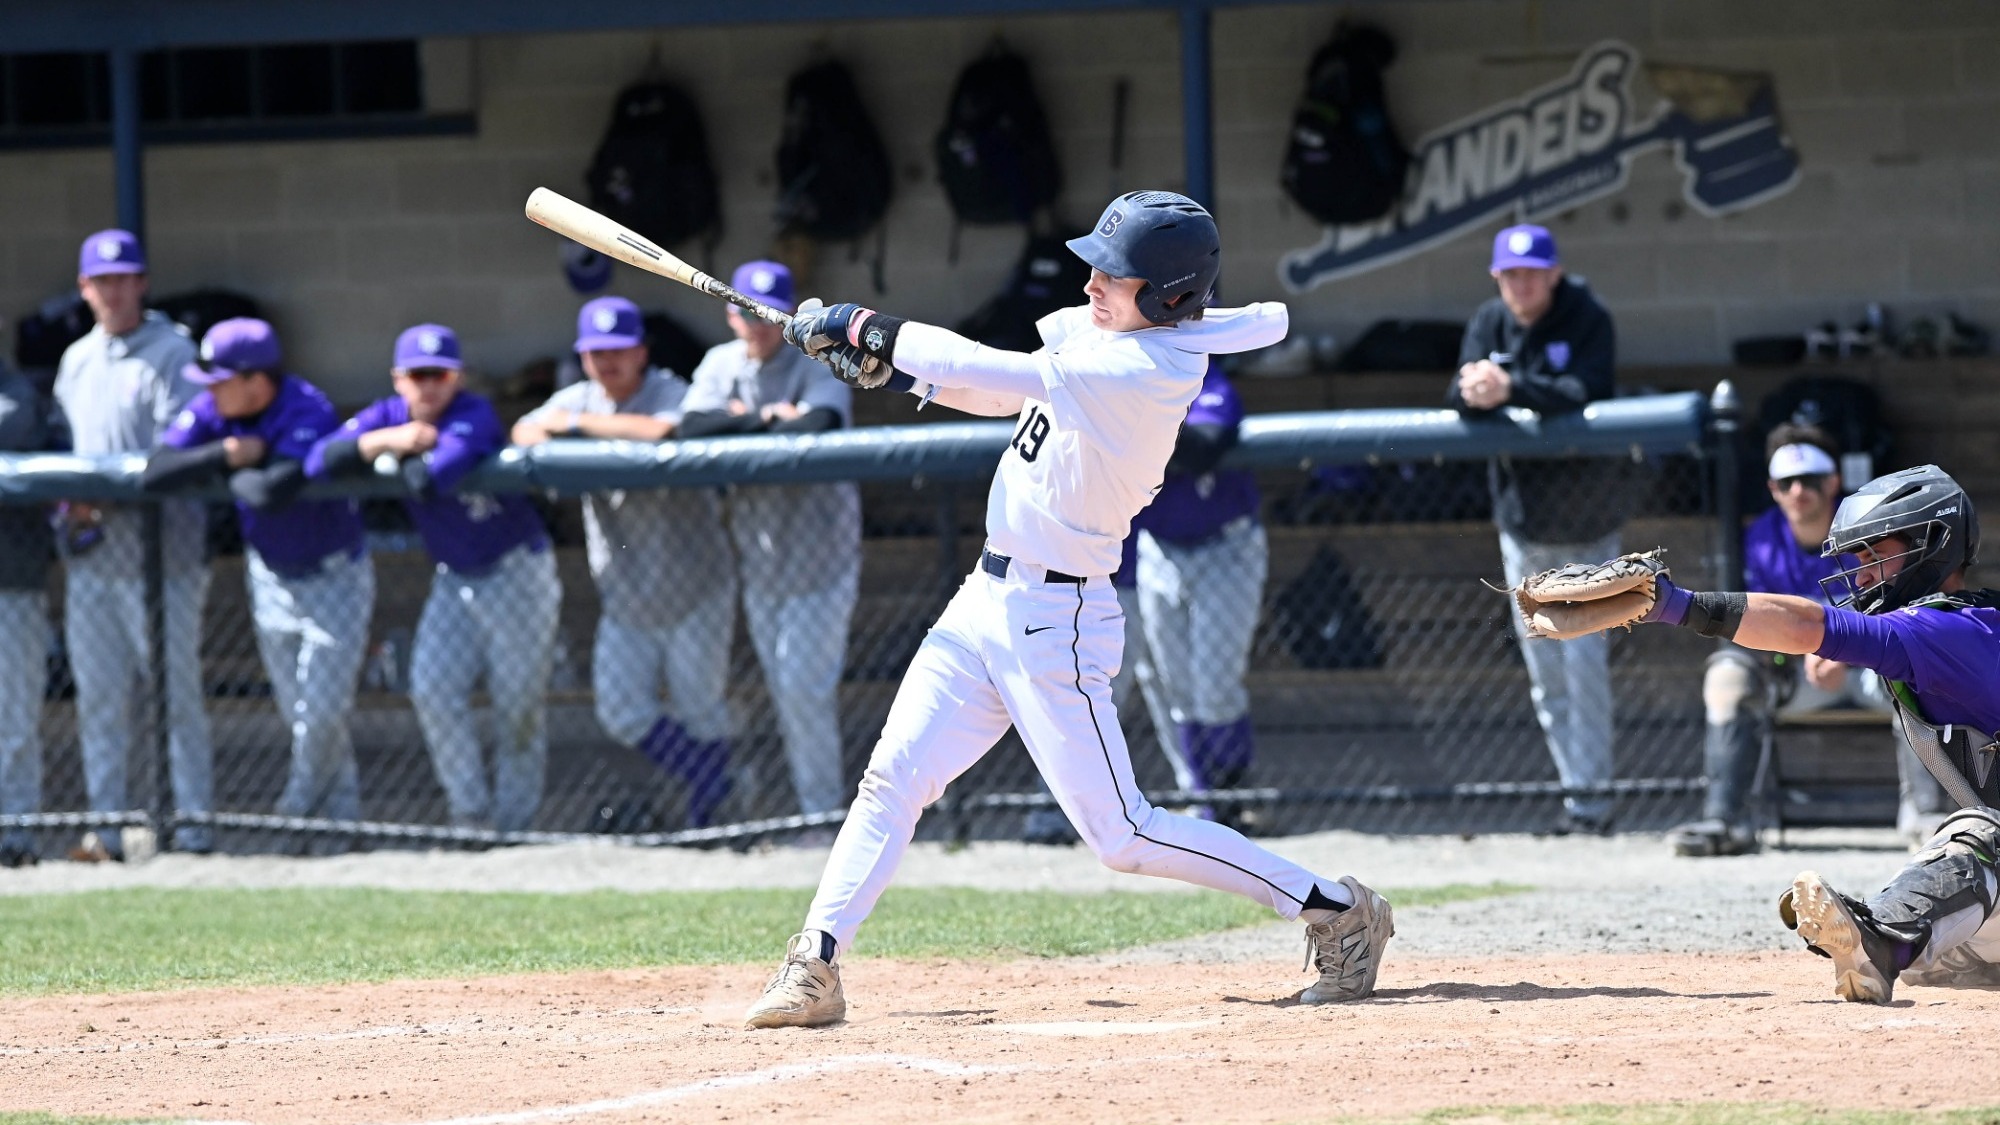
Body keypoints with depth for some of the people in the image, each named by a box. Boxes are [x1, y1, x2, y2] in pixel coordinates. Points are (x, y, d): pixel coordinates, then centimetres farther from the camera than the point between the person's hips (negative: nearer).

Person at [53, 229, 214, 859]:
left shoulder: (171, 353, -5)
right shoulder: (77, 361, 17)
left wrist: (105, 492, -21)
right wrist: (69, 502, 1)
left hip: (158, 551, -7)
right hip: (92, 554, 7)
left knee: (176, 688, -6)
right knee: (99, 695, 7)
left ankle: (193, 825, -2)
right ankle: (108, 826, 12)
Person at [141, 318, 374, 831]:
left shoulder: (308, 414, -31)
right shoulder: (213, 410, -13)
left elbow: (271, 493, -46)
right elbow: (155, 473, -22)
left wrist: (225, 472, -25)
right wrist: (227, 453, -31)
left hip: (334, 573, -6)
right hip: (270, 574, 6)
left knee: (323, 712, -5)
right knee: (296, 710, 11)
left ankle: (303, 799, 21)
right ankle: (342, 813, 27)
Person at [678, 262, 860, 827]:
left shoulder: (818, 366, -10)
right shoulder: (722, 363, 5)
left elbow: (819, 426, -31)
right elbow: (692, 426, -12)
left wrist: (742, 422, -23)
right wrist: (772, 417, -19)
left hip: (819, 548, -5)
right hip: (759, 556, 5)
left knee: (804, 685, -10)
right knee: (784, 691, 8)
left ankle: (824, 816, -2)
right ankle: (812, 806, 15)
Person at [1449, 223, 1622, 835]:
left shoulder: (1588, 321, -12)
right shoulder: (1489, 323, 1)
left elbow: (1584, 393, -28)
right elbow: (1461, 399, -10)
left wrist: (1510, 388, -40)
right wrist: (1474, 390, -34)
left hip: (1585, 522, -5)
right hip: (1521, 523, 5)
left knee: (1584, 659, -9)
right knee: (1544, 671, 6)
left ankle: (1590, 796, -6)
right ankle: (1578, 790, 15)